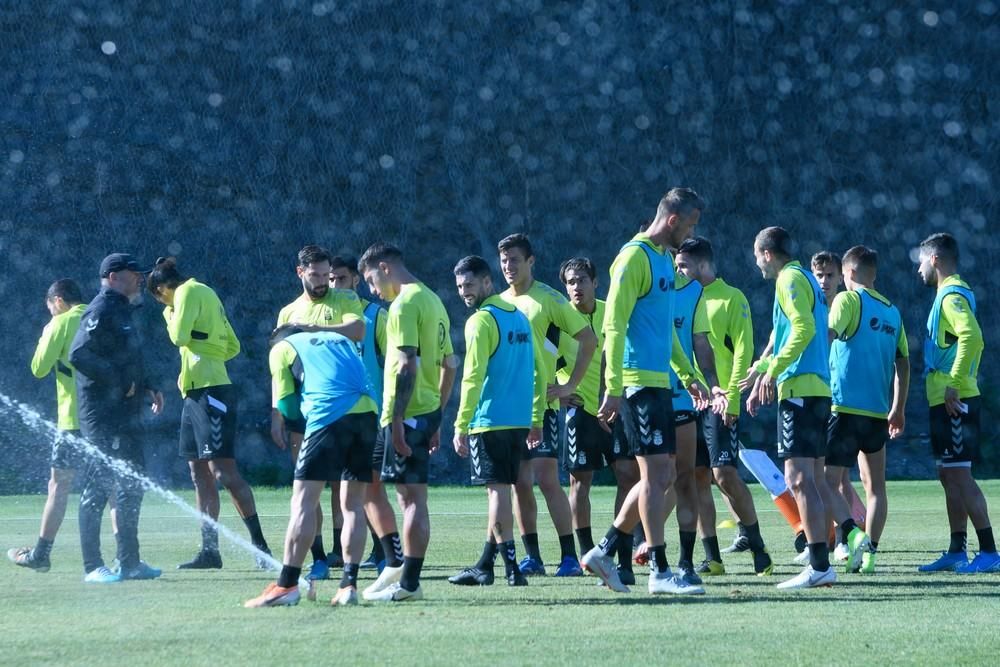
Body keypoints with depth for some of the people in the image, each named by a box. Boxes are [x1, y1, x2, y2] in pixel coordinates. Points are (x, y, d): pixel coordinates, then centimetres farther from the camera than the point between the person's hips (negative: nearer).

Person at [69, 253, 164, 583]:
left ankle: (129, 562, 19)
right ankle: (93, 566, -7)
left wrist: (147, 389, 14)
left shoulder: (121, 312, 20)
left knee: (131, 487, 13)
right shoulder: (101, 311, -12)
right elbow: (78, 355, -25)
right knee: (97, 488, -8)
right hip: (104, 416, -10)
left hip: (126, 416, 10)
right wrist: (120, 382, -20)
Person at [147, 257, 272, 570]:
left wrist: (170, 315, 2)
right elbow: (233, 347, 23)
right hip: (196, 392, 10)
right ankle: (209, 550, 12)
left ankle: (260, 544, -13)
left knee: (223, 471, -12)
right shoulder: (205, 294, 21)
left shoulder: (189, 292, -6)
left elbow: (180, 336, -17)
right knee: (199, 473, 10)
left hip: (209, 391, -10)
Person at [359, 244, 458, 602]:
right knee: (367, 481, 14)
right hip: (429, 411, 9)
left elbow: (407, 365, -21)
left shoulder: (404, 304, -11)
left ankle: (408, 581, -4)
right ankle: (397, 566, 12)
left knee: (411, 495, -6)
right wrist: (435, 419, 24)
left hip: (407, 415, -9)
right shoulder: (434, 301, 18)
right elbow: (449, 364, 21)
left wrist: (396, 418, -22)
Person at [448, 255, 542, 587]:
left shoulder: (481, 320, -10)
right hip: (519, 421, 8)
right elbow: (538, 371, 15)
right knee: (499, 490, 13)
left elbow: (473, 377, -15)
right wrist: (536, 420, 18)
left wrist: (461, 427, -13)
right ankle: (485, 566, 18)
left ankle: (511, 567, -10)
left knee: (497, 490, -6)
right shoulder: (520, 317, 14)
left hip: (490, 421, -8)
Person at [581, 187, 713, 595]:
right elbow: (614, 326, -17)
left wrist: (687, 374, 26)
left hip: (658, 381, 10)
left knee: (663, 476, 10)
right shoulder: (635, 257, -12)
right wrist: (613, 389, -21)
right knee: (656, 473, -8)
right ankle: (659, 572, -6)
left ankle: (604, 552, 17)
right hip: (638, 381, -10)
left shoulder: (664, 260, 18)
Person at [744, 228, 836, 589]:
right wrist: (762, 370, 30)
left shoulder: (789, 279, -8)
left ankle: (819, 566, -18)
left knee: (799, 478, -13)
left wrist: (773, 369, -19)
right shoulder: (807, 279, 22)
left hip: (799, 390, -10)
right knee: (814, 478, 11)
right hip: (818, 388, 10)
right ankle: (822, 562, 12)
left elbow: (804, 328, -21)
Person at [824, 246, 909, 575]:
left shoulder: (848, 300, -4)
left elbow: (827, 337, -17)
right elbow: (903, 364, 17)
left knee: (827, 480, -4)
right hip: (878, 412, 6)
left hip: (845, 408, -6)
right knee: (875, 485, 13)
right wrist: (898, 410, 25)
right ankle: (869, 553, 8)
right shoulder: (892, 312, 14)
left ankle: (853, 534, -24)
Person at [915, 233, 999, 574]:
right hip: (946, 401, 10)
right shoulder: (953, 294, 18)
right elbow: (971, 339, 25)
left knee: (959, 474, -11)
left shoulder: (952, 296, -13)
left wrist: (955, 384, -27)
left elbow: (972, 337, -28)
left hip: (953, 401, -10)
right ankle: (956, 551, 17)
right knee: (949, 475, 13)